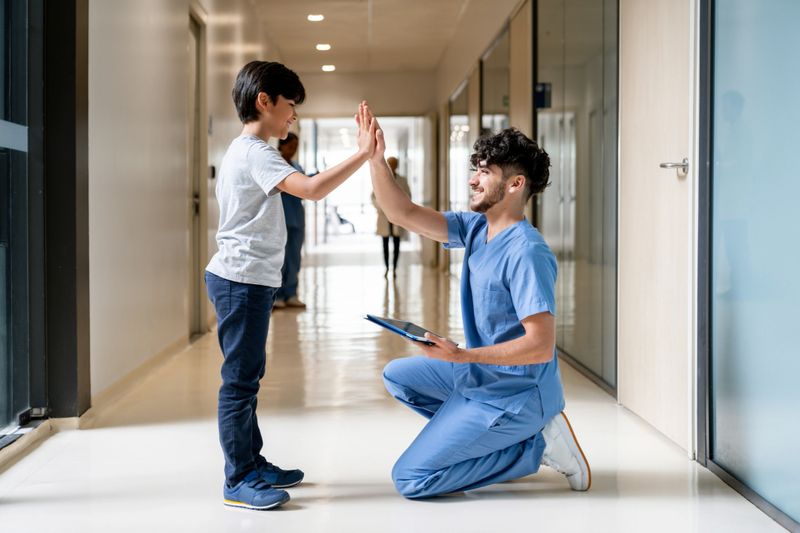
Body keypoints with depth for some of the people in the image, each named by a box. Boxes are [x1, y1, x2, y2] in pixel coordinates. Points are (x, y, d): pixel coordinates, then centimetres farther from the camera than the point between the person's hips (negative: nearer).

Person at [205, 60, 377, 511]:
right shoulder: (256, 153, -16)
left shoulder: (242, 151, 19)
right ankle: (239, 480, 0)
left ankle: (253, 464, 24)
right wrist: (364, 154, -28)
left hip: (243, 279, 11)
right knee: (241, 379, -6)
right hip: (244, 280, -11)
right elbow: (312, 189, -30)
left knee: (247, 376, 15)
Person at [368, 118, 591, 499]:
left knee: (410, 479, -8)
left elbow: (541, 346, -30)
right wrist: (375, 159, -13)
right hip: (482, 375, 9)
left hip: (513, 393, -9)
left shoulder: (526, 252, -26)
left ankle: (535, 447, -1)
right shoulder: (475, 227, 1)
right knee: (397, 376, 25)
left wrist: (460, 356, -35)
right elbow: (403, 214, 0)